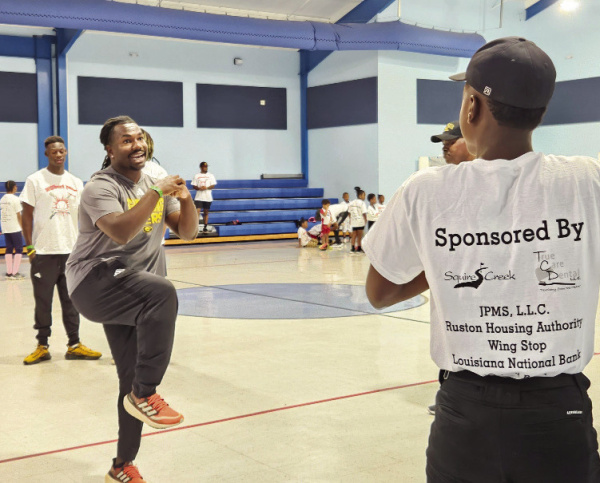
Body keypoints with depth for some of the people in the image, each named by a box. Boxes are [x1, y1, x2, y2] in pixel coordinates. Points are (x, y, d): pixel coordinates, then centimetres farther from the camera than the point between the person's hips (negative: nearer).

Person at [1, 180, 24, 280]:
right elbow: (18, 215, -11)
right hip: (15, 228, -6)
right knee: (19, 249, 0)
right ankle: (15, 273, -4)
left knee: (9, 249, 11)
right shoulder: (15, 199, -11)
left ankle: (9, 272, 10)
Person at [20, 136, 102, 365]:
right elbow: (27, 215, -1)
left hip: (72, 251, 4)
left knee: (71, 300, 9)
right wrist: (29, 246, -8)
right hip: (44, 252, -3)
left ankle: (74, 345, 17)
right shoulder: (35, 180, -2)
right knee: (43, 301, 3)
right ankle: (42, 346, 14)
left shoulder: (76, 183, 9)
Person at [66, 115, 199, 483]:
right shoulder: (101, 187, -12)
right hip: (96, 283, -7)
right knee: (162, 291, -36)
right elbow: (121, 232, -31)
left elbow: (188, 232, 9)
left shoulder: (154, 183, 11)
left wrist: (184, 198, -9)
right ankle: (145, 394, -25)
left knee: (134, 381, 7)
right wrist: (157, 192, -27)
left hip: (133, 295, 7)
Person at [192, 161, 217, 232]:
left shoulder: (210, 176, 6)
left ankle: (205, 227, 16)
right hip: (199, 197, -1)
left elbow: (213, 186, 2)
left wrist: (206, 188, -15)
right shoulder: (197, 176, 4)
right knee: (197, 211, -13)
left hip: (208, 197, 1)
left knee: (206, 213, 8)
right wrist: (199, 188, -16)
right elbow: (194, 186, 4)